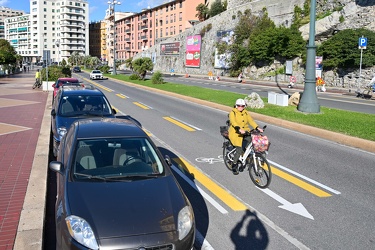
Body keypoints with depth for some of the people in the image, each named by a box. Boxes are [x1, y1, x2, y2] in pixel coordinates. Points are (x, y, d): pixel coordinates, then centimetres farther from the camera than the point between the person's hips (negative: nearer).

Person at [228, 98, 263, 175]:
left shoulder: (245, 113, 10)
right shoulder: (233, 112, -6)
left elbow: (251, 120, 0)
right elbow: (233, 122, -23)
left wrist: (257, 128, -17)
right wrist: (239, 129, -40)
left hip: (245, 131, 5)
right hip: (236, 133, -5)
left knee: (251, 139, -23)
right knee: (239, 150, -14)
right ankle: (234, 166, 6)